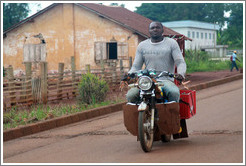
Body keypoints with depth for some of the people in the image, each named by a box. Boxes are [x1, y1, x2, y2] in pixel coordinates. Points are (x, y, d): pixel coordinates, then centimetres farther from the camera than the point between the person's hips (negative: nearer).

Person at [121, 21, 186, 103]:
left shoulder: (171, 43, 8)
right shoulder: (142, 45, 16)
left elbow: (180, 62, 2)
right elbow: (136, 66, 16)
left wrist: (180, 74, -20)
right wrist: (129, 74, -6)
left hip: (166, 80, -2)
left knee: (174, 92, -36)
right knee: (130, 95, -24)